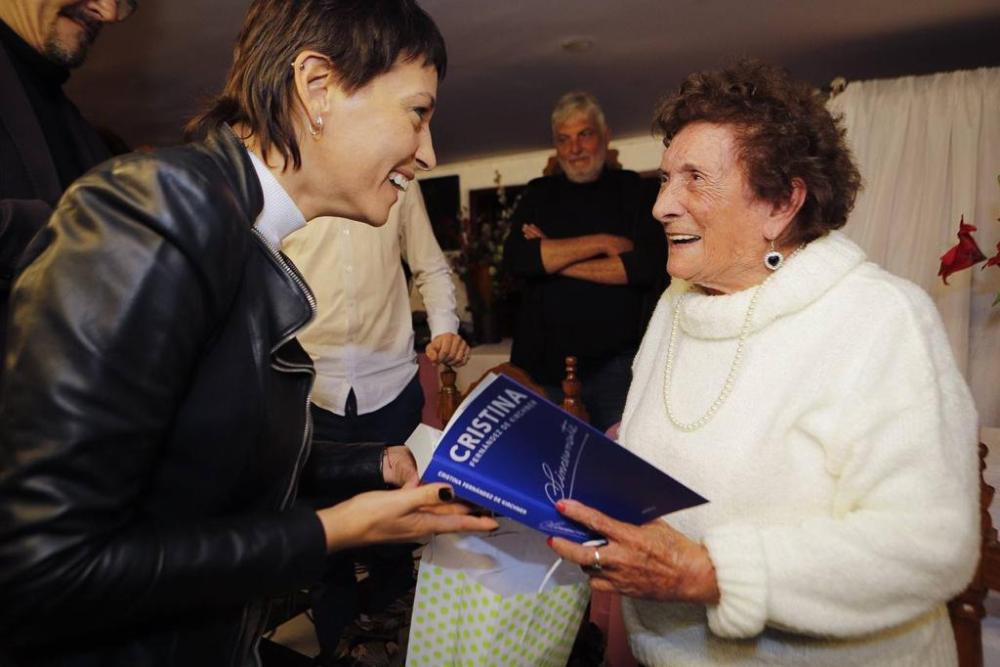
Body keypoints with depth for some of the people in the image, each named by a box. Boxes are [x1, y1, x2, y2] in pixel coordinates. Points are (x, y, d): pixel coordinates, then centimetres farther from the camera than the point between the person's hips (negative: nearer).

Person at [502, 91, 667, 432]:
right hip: (546, 365, 2)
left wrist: (556, 259, -7)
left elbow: (650, 265, -8)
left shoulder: (630, 189, 8)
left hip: (616, 363, -1)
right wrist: (603, 242, -9)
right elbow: (516, 259, -6)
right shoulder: (539, 194, 12)